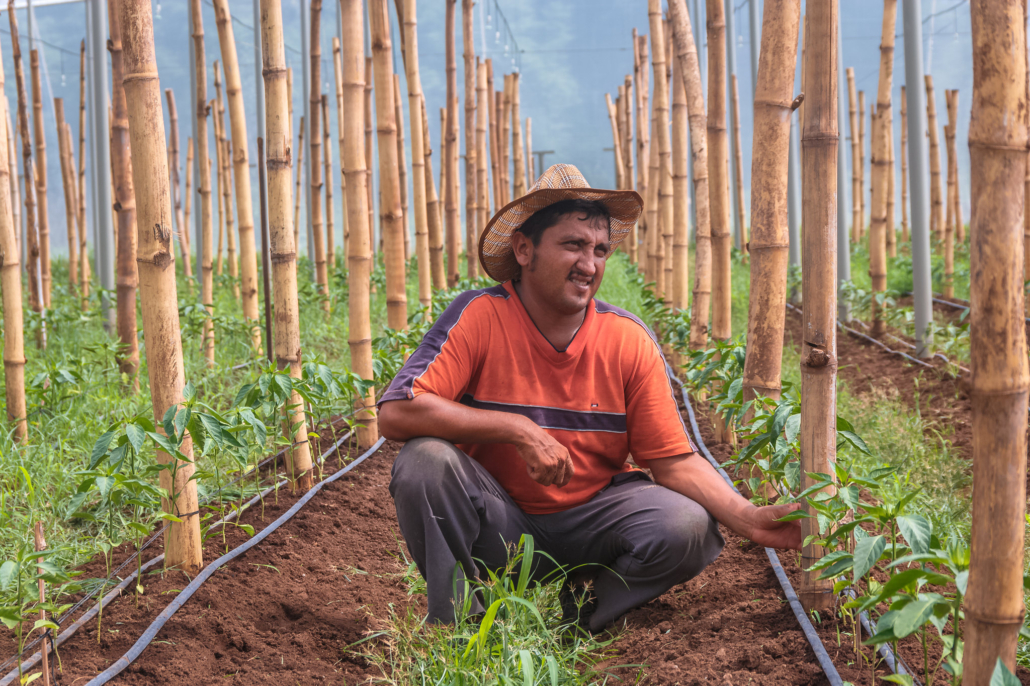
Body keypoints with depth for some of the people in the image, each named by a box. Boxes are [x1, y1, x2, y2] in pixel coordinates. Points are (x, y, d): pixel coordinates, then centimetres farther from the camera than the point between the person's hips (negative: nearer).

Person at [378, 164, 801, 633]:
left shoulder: (629, 340, -7)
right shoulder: (480, 317, -15)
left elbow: (674, 460, -5)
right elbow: (395, 414, -26)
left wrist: (748, 520, -21)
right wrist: (518, 428, -29)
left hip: (587, 519, 2)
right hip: (497, 522, -2)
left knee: (689, 530, -23)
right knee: (426, 461, -30)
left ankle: (577, 613, 3)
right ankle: (456, 623, -8)